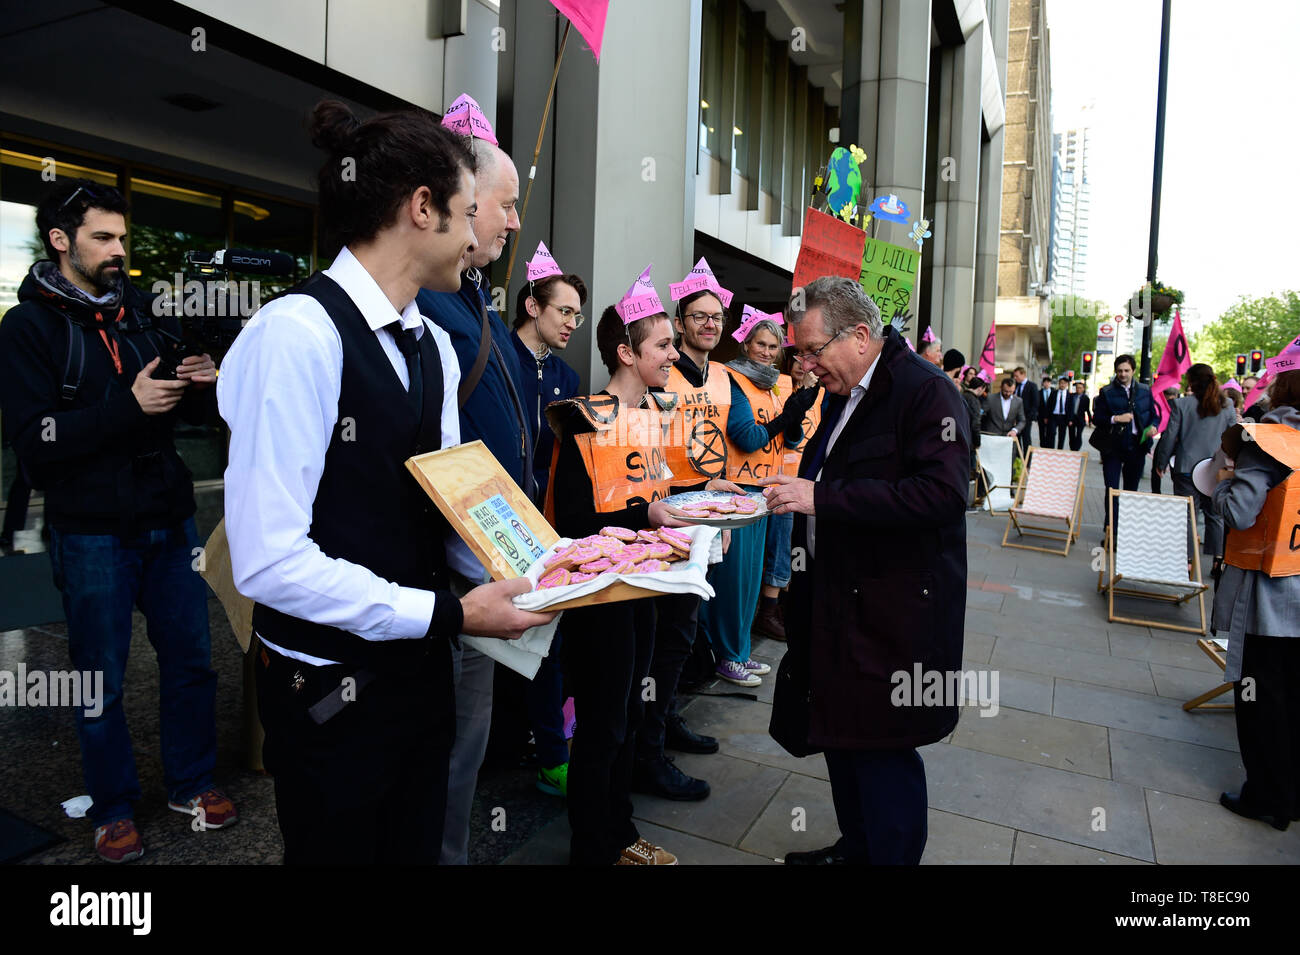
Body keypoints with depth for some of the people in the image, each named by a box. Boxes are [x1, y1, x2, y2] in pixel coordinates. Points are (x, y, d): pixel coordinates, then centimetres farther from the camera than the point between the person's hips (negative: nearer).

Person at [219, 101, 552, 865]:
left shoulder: (434, 347, 6)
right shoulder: (298, 333, -20)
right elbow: (269, 559, -24)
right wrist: (448, 614, -22)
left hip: (419, 669, 7)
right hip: (330, 688, -7)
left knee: (418, 846, 23)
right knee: (340, 849, 15)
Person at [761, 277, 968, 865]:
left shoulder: (926, 392, -15)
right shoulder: (841, 398, 14)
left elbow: (941, 493, -28)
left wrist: (821, 497, -27)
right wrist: (794, 493, 8)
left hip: (895, 613, -9)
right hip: (838, 597, 9)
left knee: (883, 748, 0)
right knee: (840, 733, 19)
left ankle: (892, 856, 21)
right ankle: (855, 848, 38)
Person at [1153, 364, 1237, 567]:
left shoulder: (1181, 404, -8)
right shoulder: (1227, 406, 1)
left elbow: (1170, 436, -5)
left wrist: (1161, 462, 7)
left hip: (1187, 467, -2)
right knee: (1215, 515, 10)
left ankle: (1187, 561, 7)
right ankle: (1218, 561, 10)